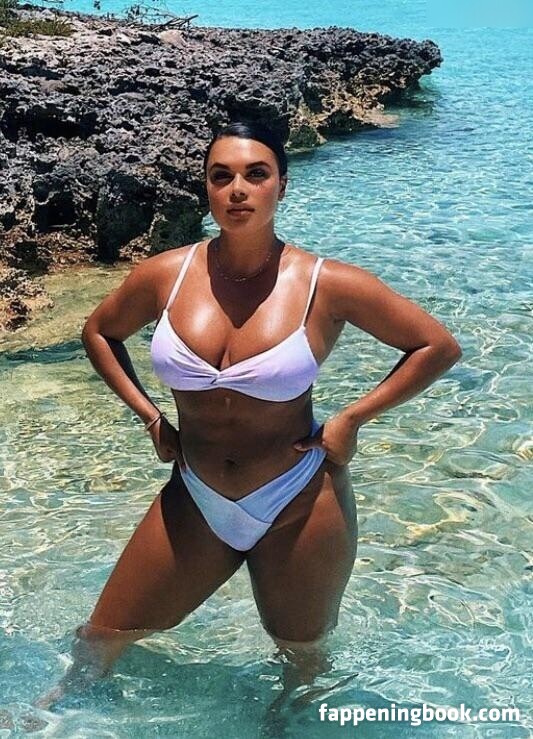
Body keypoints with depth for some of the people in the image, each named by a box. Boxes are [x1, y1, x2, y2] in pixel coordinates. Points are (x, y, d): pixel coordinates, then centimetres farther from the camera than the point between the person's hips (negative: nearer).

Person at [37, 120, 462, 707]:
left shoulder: (329, 285, -14)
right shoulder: (165, 275, -8)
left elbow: (439, 346, -5)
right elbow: (98, 332, 12)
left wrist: (351, 419, -10)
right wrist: (150, 417, 2)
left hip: (298, 506, -2)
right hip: (195, 500, 3)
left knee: (303, 657, 20)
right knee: (103, 636, 16)